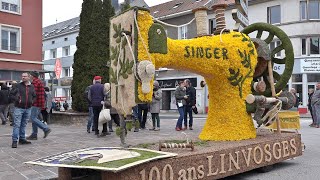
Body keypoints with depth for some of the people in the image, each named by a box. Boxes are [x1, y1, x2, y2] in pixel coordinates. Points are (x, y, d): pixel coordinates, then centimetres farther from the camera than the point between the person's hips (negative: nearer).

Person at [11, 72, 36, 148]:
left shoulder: (32, 87, 10)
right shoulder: (18, 86, -1)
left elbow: (34, 96, 21)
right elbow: (11, 94, 0)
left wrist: (32, 101, 2)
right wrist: (17, 99, -13)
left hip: (28, 108, 4)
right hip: (19, 108, -4)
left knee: (23, 125, 12)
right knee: (16, 125, -6)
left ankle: (22, 139, 21)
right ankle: (14, 141, -4)